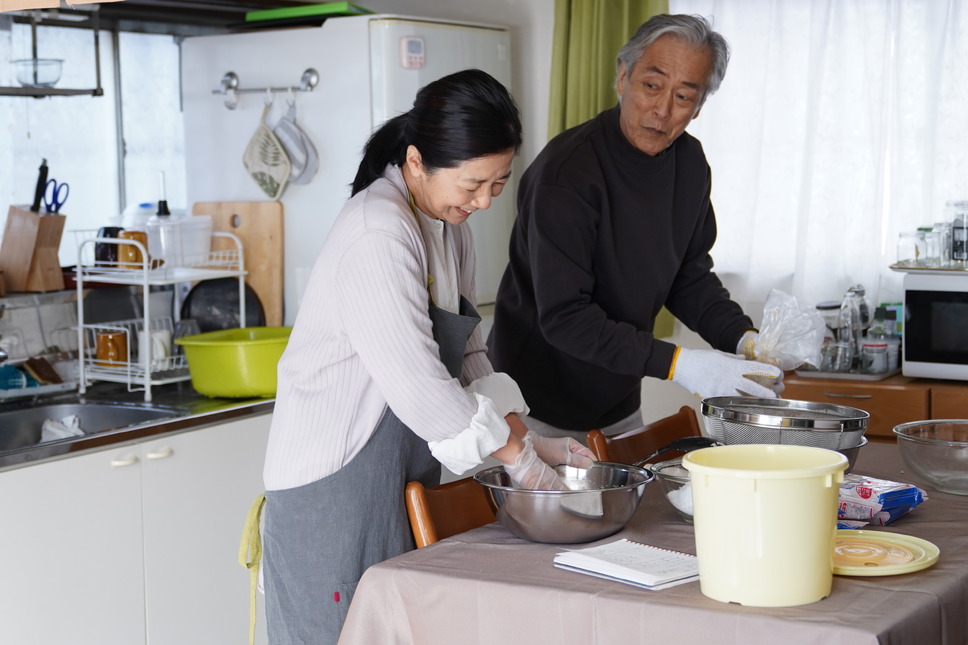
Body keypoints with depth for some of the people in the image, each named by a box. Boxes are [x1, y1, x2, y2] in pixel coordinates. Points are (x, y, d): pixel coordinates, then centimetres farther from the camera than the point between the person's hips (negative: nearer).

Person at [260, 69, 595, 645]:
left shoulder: (450, 224, 9)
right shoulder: (378, 235, -21)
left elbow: (467, 355, 15)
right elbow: (418, 384, -25)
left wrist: (529, 440, 3)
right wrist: (518, 460, -16)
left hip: (404, 478, 9)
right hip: (336, 484, -9)